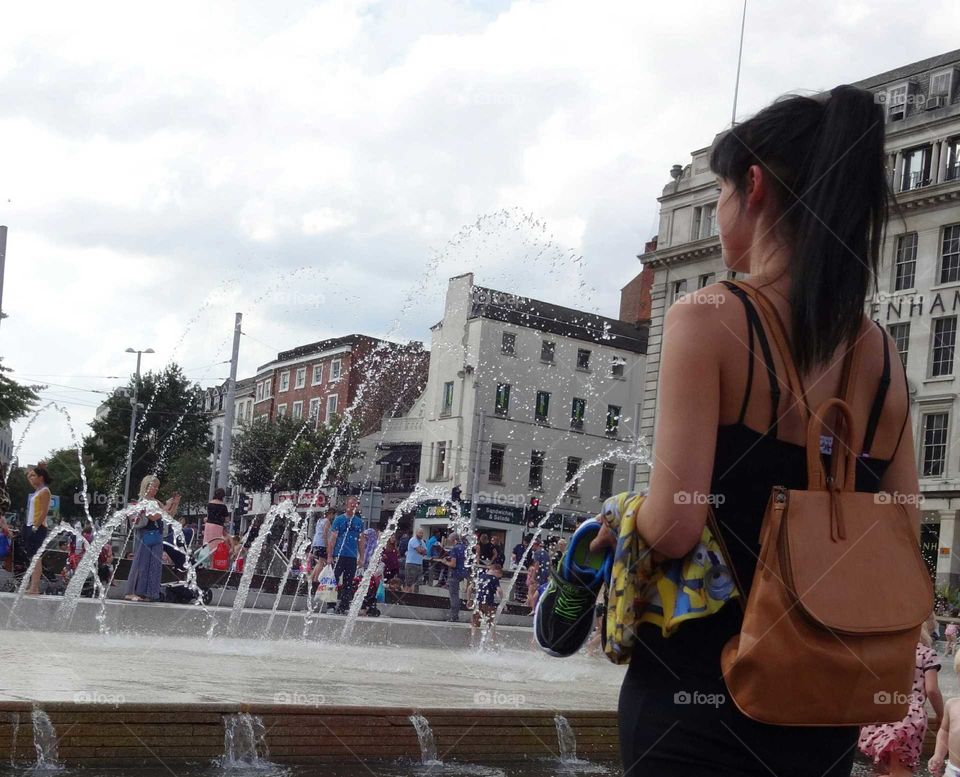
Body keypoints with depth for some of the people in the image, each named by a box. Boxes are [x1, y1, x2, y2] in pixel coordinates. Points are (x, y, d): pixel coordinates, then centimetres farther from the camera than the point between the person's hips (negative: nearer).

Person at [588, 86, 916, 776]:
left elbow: (672, 528, -20)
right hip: (824, 703, 6)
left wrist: (620, 527, 0)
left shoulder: (708, 320, -14)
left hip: (697, 684, -5)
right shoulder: (882, 353, 3)